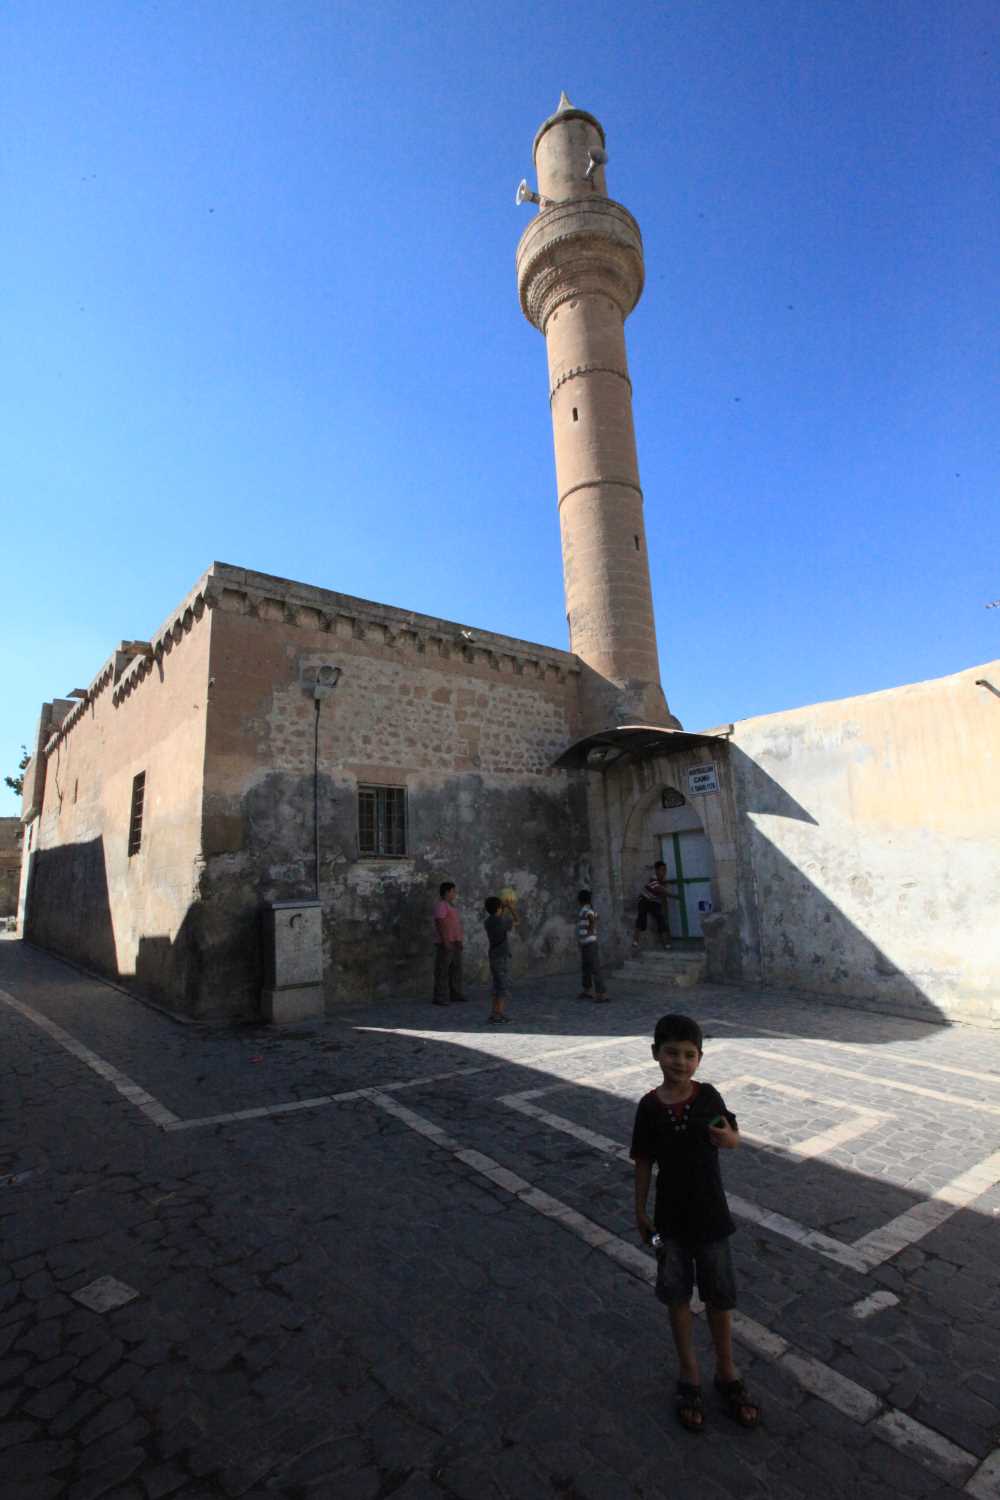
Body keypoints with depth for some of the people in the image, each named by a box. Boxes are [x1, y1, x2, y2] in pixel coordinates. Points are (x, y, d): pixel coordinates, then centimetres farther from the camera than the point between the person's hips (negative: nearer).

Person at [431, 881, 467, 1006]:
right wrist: (445, 941, -25)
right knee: (442, 971, -6)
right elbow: (440, 924, -20)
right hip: (444, 943, -10)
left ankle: (454, 995, 18)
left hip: (453, 943, 10)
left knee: (456, 969, 11)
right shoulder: (441, 905, -13)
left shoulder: (450, 906, 17)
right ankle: (440, 998, -3)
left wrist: (459, 941, 19)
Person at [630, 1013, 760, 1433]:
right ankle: (689, 1376, 36)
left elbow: (733, 1139, 2)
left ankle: (726, 1372, 39)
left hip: (710, 1215, 0)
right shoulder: (650, 1107, -15)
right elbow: (643, 1162, -4)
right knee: (678, 1297, 14)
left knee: (719, 1296, 15)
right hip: (671, 1218, 0)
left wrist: (726, 1136, -21)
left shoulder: (708, 1097, -13)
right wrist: (640, 1212, 1)